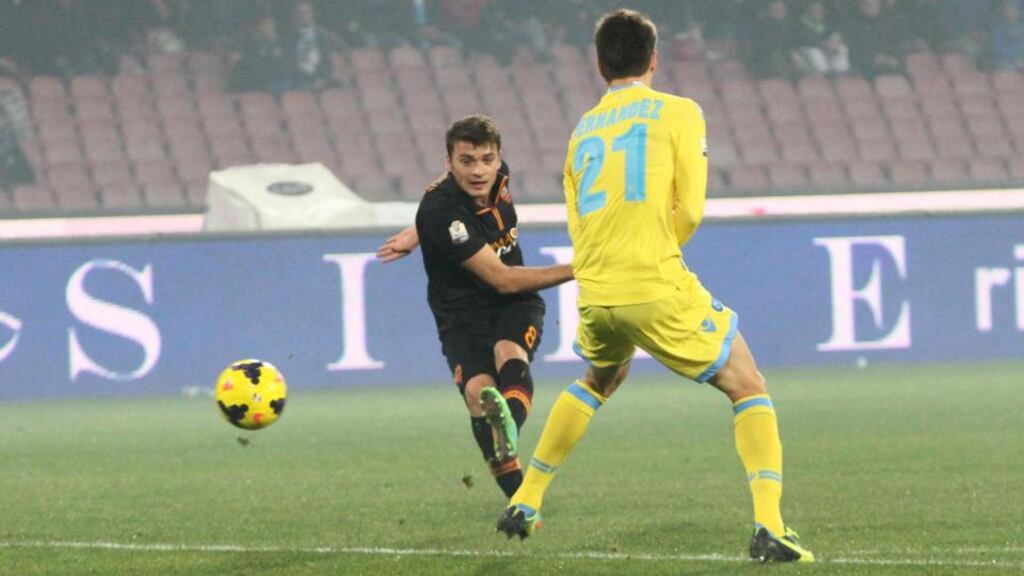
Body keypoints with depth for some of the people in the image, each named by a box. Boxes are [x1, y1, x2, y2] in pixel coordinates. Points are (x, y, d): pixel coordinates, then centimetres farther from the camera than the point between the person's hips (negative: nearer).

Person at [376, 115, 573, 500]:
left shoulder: (498, 176, -4)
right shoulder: (441, 211, -24)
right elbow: (503, 279, -23)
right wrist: (575, 270, -23)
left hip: (515, 307, 3)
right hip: (463, 314, -3)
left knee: (510, 356, -29)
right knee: (478, 389, -28)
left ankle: (506, 445, -56)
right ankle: (517, 493, -27)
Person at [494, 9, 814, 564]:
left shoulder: (583, 129, 17)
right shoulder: (679, 112, 2)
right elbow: (689, 212, -4)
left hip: (594, 292, 5)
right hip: (657, 288, -5)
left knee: (596, 383, 35)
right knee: (748, 388, 6)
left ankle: (525, 503, 34)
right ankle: (769, 527, -12)